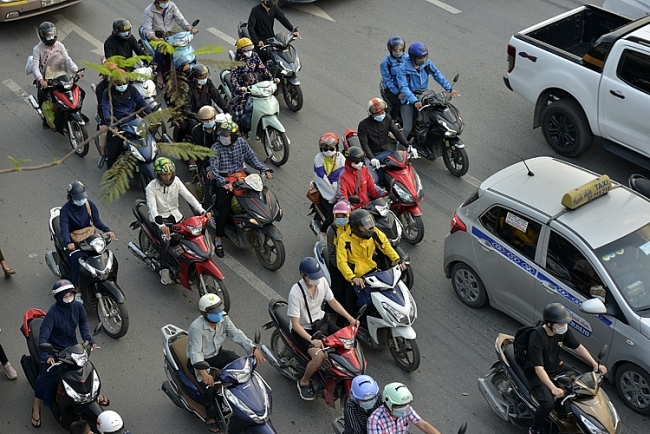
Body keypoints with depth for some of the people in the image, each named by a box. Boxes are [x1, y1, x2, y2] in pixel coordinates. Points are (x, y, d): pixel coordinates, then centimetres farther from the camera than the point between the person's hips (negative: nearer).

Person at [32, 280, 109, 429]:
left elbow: (83, 322, 6)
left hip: (73, 347, 5)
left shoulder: (78, 307, -12)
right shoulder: (52, 313, -27)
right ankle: (36, 409, 4)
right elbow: (43, 335, -33)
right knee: (46, 379, -14)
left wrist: (88, 338, -11)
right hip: (55, 351, -5)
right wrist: (46, 355, -46)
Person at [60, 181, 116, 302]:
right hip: (74, 240, -4)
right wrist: (68, 243, -39)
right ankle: (78, 292, -15)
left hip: (89, 236, 4)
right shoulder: (65, 209, -11)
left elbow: (96, 221, 3)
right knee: (76, 260, -25)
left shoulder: (89, 204, 1)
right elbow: (64, 229, -20)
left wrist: (107, 230, -16)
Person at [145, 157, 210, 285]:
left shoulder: (176, 181, -4)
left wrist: (202, 211, -23)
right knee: (165, 240, -30)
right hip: (159, 218, -5)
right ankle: (164, 270, -17)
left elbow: (188, 196, -10)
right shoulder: (151, 187, -17)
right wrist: (161, 225, -45)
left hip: (175, 215, 5)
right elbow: (152, 208, -28)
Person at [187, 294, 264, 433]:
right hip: (201, 360, -6)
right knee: (210, 385, -29)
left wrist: (254, 349, -30)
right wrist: (204, 373, -49)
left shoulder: (223, 319, -12)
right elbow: (196, 352, -34)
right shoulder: (196, 327, -31)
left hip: (218, 354, 6)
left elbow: (236, 334, -15)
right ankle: (210, 416, -7)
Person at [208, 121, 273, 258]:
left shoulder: (242, 143, 1)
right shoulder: (216, 148, -12)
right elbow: (214, 168, -20)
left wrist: (265, 170, -4)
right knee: (224, 212, -13)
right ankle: (218, 240, 4)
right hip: (223, 182, -4)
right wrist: (223, 182, -35)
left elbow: (251, 158, 9)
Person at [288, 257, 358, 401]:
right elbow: (295, 324, -26)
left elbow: (332, 301, 5)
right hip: (303, 329, -6)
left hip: (321, 321, 6)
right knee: (319, 356, -28)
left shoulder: (322, 281, -11)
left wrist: (350, 318, -4)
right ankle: (304, 382, 1)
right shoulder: (295, 292, -29)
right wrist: (311, 339, -38)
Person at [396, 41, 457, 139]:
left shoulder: (427, 63, -5)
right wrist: (415, 101, -39)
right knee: (407, 128, -13)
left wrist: (449, 88, -4)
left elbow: (437, 74, 5)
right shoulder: (404, 68, -20)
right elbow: (403, 87, -27)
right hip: (408, 100, -6)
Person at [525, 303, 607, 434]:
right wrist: (553, 389, -48)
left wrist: (595, 364, -9)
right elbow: (539, 369, -37)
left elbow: (578, 347, 2)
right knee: (548, 404, -26)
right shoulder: (537, 338, -32)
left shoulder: (563, 331, -11)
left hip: (555, 366, 7)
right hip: (536, 374, -7)